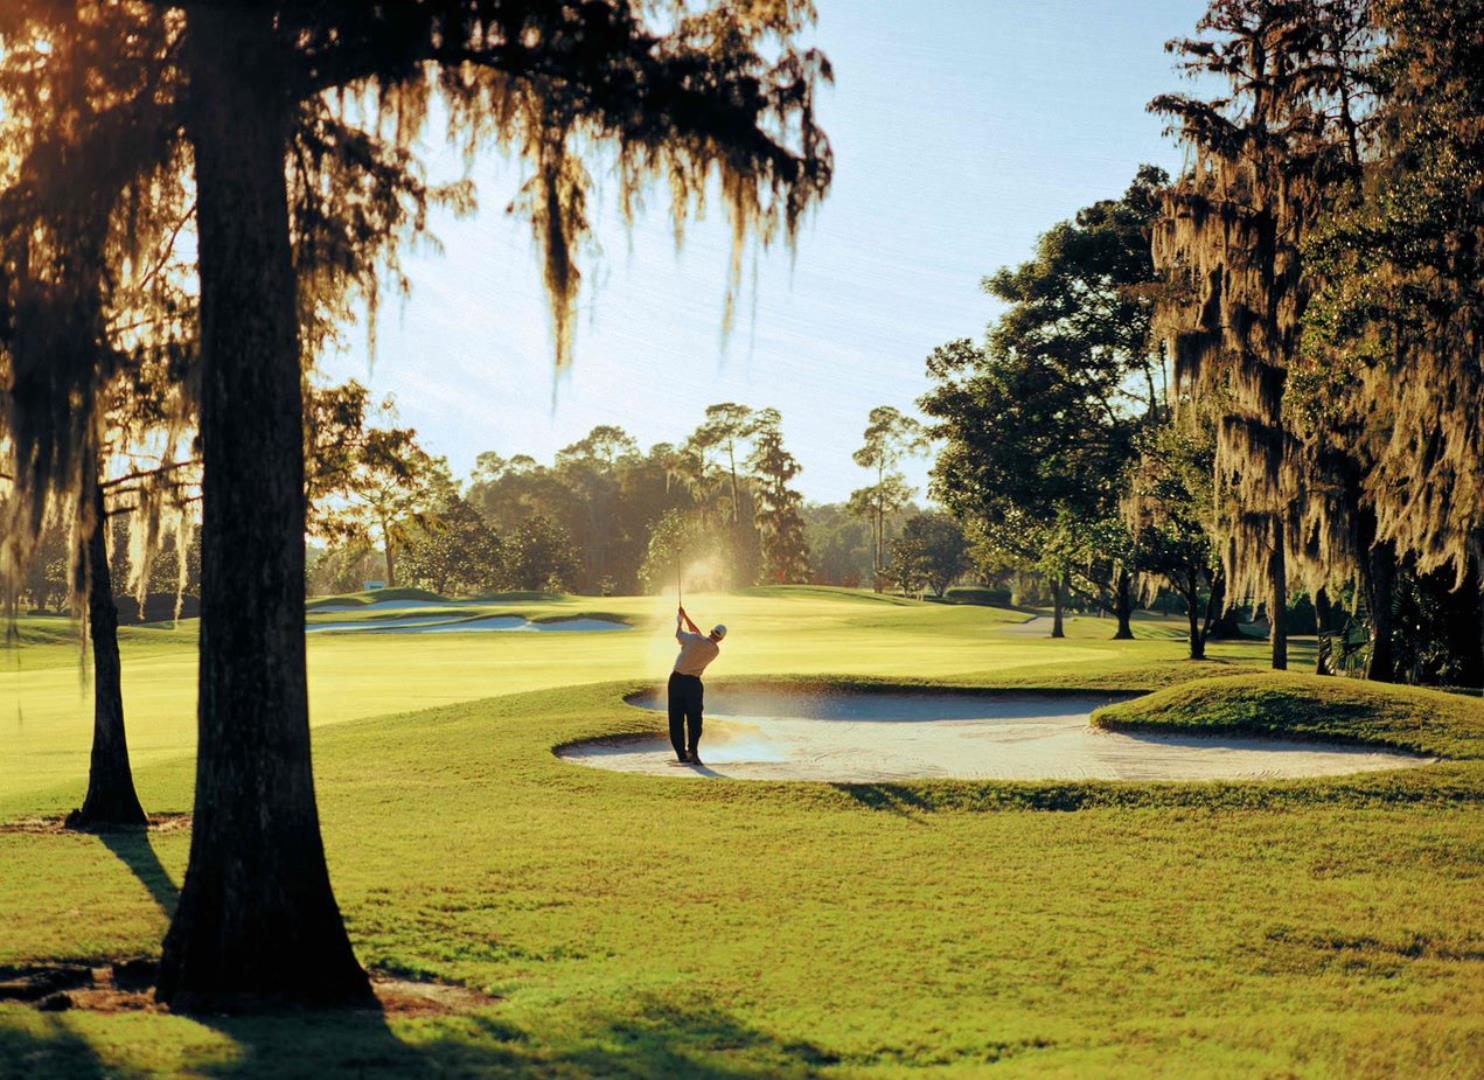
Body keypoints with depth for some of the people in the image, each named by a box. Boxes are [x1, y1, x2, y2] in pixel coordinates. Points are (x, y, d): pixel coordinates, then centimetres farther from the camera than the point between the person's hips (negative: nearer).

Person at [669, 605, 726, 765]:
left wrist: (679, 621, 27)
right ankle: (693, 749, -11)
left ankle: (682, 754, 8)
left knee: (676, 719, 7)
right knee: (694, 719, 10)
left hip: (676, 679, -1)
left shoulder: (694, 639, -13)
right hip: (693, 683, 1)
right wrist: (685, 617, 16)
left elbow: (678, 634, 7)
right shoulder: (715, 650, 0)